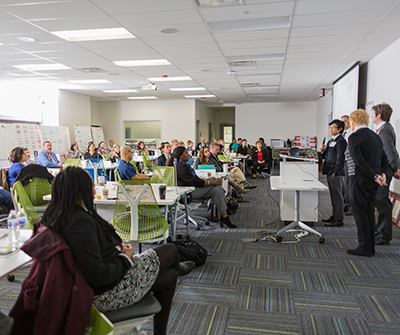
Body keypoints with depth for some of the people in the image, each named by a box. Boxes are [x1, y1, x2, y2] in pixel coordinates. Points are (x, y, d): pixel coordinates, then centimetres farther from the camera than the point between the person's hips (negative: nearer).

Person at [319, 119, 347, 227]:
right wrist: (322, 150, 0)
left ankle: (339, 220, 2)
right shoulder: (331, 141, 16)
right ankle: (334, 215, 27)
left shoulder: (341, 141, -11)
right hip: (329, 172, 9)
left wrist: (335, 172, -19)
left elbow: (340, 158, -16)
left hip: (336, 173, -9)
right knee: (333, 196, 16)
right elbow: (324, 156, 20)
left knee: (337, 196, -3)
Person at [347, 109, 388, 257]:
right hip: (373, 183, 8)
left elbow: (359, 160, -21)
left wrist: (375, 176, -18)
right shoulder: (376, 136, 15)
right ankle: (370, 247, 21)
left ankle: (364, 248, 3)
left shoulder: (354, 136, -11)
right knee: (369, 213, 14)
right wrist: (382, 173, 3)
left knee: (360, 214, -1)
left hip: (361, 179, -8)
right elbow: (384, 158, 14)